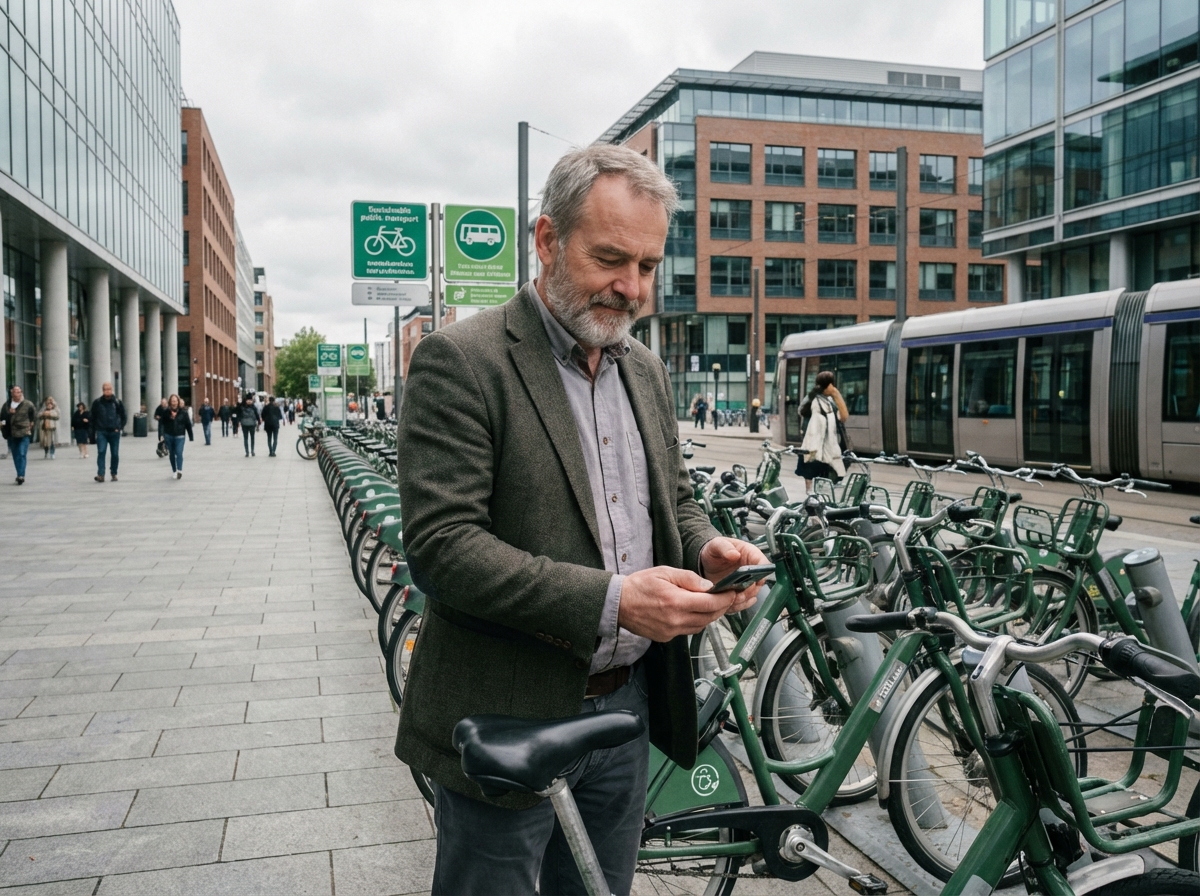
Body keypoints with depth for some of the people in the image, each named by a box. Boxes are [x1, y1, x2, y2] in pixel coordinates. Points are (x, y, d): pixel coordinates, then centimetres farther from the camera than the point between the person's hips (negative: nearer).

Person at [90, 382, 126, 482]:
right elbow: (93, 418, 8)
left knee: (115, 454, 5)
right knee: (101, 452, -11)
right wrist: (94, 433, 4)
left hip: (114, 432, 1)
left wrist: (119, 428, -1)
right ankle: (100, 474, -14)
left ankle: (114, 473, 19)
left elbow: (123, 417, 10)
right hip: (101, 432, -1)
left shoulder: (117, 402, 2)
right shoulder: (97, 403, 2)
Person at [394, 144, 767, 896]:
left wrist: (708, 550, -6)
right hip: (509, 719, -6)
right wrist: (610, 601, -28)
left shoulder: (646, 369, 9)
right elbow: (440, 545, -22)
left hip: (628, 706, 7)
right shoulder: (461, 361, -15)